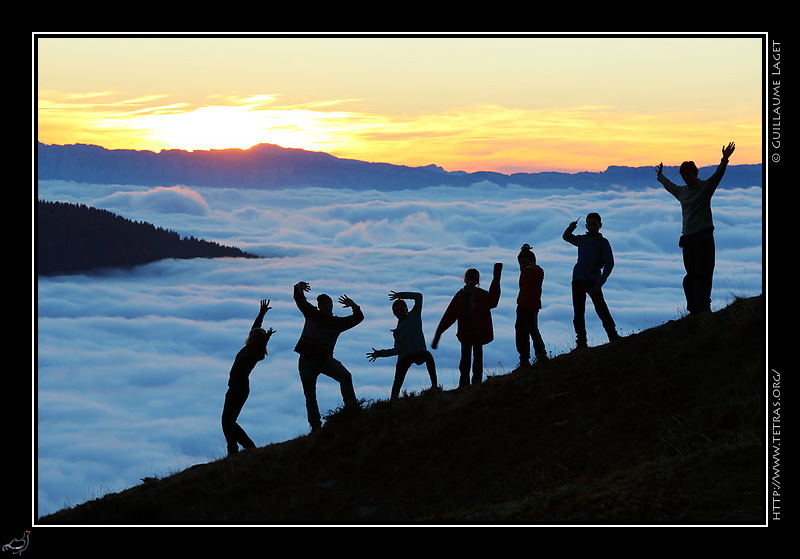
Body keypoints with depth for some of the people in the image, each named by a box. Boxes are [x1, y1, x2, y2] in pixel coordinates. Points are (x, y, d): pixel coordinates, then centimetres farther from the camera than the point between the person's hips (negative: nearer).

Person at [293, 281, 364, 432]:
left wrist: (354, 307, -18)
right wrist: (298, 288, -20)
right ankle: (315, 425, 4)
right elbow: (300, 300, 1)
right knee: (310, 395, 0)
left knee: (345, 375, -25)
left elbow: (358, 318, 2)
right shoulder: (312, 314, 5)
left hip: (325, 359, 1)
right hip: (307, 359, -1)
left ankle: (351, 406, -25)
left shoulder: (337, 322, 6)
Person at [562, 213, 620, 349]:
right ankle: (581, 342, 6)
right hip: (578, 281, 5)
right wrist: (570, 228, 9)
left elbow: (609, 264, -6)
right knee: (578, 314, 3)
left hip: (592, 281, -5)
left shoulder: (603, 243, 0)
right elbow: (566, 237, 31)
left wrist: (599, 283, -15)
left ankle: (613, 337, -13)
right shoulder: (582, 240, 13)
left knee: (601, 310, -14)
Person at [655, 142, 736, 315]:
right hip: (687, 238, 6)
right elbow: (669, 186, 39)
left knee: (703, 273, -11)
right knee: (691, 275, 4)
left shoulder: (705, 187, -1)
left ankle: (704, 307, -15)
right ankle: (693, 309, 5)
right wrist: (660, 177, 55)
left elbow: (717, 175, -18)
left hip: (703, 236, -6)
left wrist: (724, 161, -34)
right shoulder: (682, 191, 17)